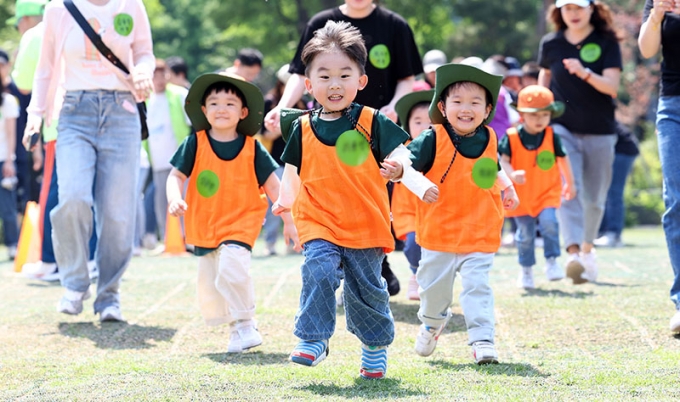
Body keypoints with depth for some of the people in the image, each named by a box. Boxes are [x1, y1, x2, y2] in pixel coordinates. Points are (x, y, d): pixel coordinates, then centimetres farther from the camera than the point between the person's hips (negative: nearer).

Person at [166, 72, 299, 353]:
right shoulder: (195, 144, -4)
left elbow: (273, 185, 1)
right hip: (204, 225, 4)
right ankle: (237, 329, 27)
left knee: (231, 268, -28)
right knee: (208, 288, 8)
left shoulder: (252, 148, -5)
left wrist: (289, 221, 1)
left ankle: (245, 326, -13)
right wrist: (175, 199, -24)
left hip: (241, 222, -3)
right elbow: (176, 175, -3)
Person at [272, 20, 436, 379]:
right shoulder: (302, 129, 3)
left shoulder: (371, 122, -3)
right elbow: (292, 169, 16)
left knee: (367, 289, 8)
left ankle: (375, 347, 28)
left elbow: (398, 151, -7)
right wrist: (286, 199, 8)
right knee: (319, 272, -23)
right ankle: (312, 341, -15)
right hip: (319, 224, 1)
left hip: (366, 225, -1)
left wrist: (396, 166, -28)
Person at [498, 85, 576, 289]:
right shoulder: (511, 137, -9)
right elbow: (503, 160, -10)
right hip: (522, 195, 0)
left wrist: (569, 184, 20)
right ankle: (526, 269, 23)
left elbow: (563, 159, 11)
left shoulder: (552, 137, -2)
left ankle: (551, 261, -6)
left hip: (548, 193, 1)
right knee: (525, 234, 6)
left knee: (549, 222, -21)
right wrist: (512, 174, -32)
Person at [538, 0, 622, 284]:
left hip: (600, 132, 0)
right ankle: (573, 253, -31)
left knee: (594, 197, 10)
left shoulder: (606, 43, -4)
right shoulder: (550, 44, 2)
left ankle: (587, 248, 34)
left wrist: (585, 73, -29)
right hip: (563, 128, 0)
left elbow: (612, 87, -13)